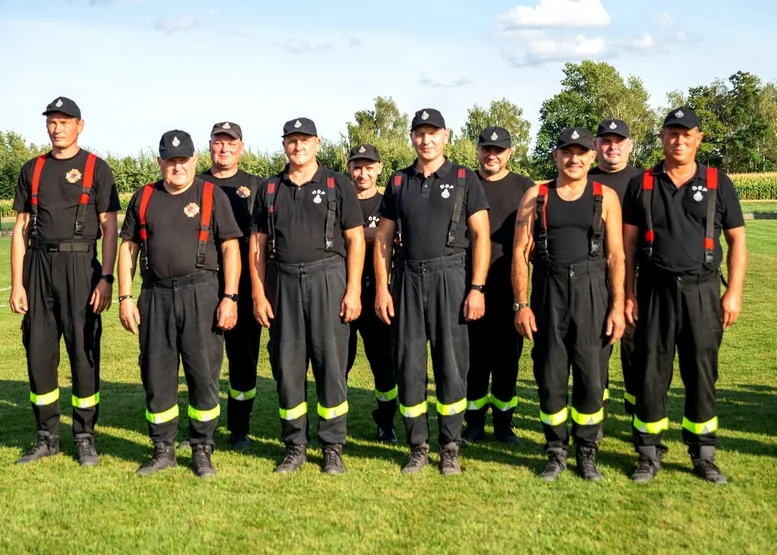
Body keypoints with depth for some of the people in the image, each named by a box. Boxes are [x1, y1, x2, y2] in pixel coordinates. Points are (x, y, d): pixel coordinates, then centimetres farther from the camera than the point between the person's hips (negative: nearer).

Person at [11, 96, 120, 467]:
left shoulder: (96, 169, 2)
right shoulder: (32, 170, 13)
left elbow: (109, 229, -2)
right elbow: (21, 229, 11)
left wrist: (106, 279, -11)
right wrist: (16, 283, 3)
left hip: (80, 264, -4)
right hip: (38, 265, 4)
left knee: (84, 353, -1)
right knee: (38, 353, 6)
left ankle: (85, 439, 10)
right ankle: (47, 437, 18)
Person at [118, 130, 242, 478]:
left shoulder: (212, 195, 3)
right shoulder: (144, 198, 11)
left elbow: (230, 248, -1)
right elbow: (128, 247, 12)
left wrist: (230, 297, -9)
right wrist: (125, 297, 3)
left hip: (200, 293, -3)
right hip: (155, 295, 3)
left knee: (203, 374, 1)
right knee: (156, 375, 7)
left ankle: (202, 451, 14)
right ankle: (163, 450, 20)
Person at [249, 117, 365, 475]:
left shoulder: (337, 186, 4)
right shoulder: (269, 190, 11)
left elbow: (355, 239, 0)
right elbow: (258, 244, 11)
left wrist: (353, 290, -8)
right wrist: (259, 294, 3)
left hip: (328, 278, -2)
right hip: (283, 283, 3)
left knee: (331, 363, -1)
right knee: (286, 365, 5)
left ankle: (333, 447, 10)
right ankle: (295, 447, 17)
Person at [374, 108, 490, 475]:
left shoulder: (464, 179, 3)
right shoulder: (399, 182, 11)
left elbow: (481, 236, -2)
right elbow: (383, 239, 10)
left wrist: (477, 288, -10)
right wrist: (381, 288, 1)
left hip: (449, 276, -2)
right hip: (407, 279, 3)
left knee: (451, 365, 0)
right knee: (408, 365, 4)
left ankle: (450, 448, 13)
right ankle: (418, 448, 15)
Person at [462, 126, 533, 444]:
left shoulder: (523, 187, 7)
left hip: (509, 284, 0)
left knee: (507, 353, 5)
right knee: (474, 353, 4)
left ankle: (504, 422, 16)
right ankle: (474, 421, 14)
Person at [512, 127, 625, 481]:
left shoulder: (605, 197, 5)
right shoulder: (536, 196, 6)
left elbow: (616, 255, 2)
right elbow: (521, 253, 4)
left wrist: (617, 306, -5)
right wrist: (521, 304, -3)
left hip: (592, 292, 0)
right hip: (548, 294, 1)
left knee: (591, 379, 1)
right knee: (550, 378, 5)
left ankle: (587, 453, 18)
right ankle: (556, 452, 20)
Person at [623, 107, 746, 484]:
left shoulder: (717, 183, 5)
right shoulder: (642, 185, 5)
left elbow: (736, 240, 5)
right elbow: (629, 243, 5)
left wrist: (734, 292, -2)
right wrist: (628, 295, 0)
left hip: (702, 291, 0)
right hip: (655, 291, 0)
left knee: (702, 375, 6)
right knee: (650, 375, 3)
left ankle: (704, 456, 19)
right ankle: (649, 455, 15)